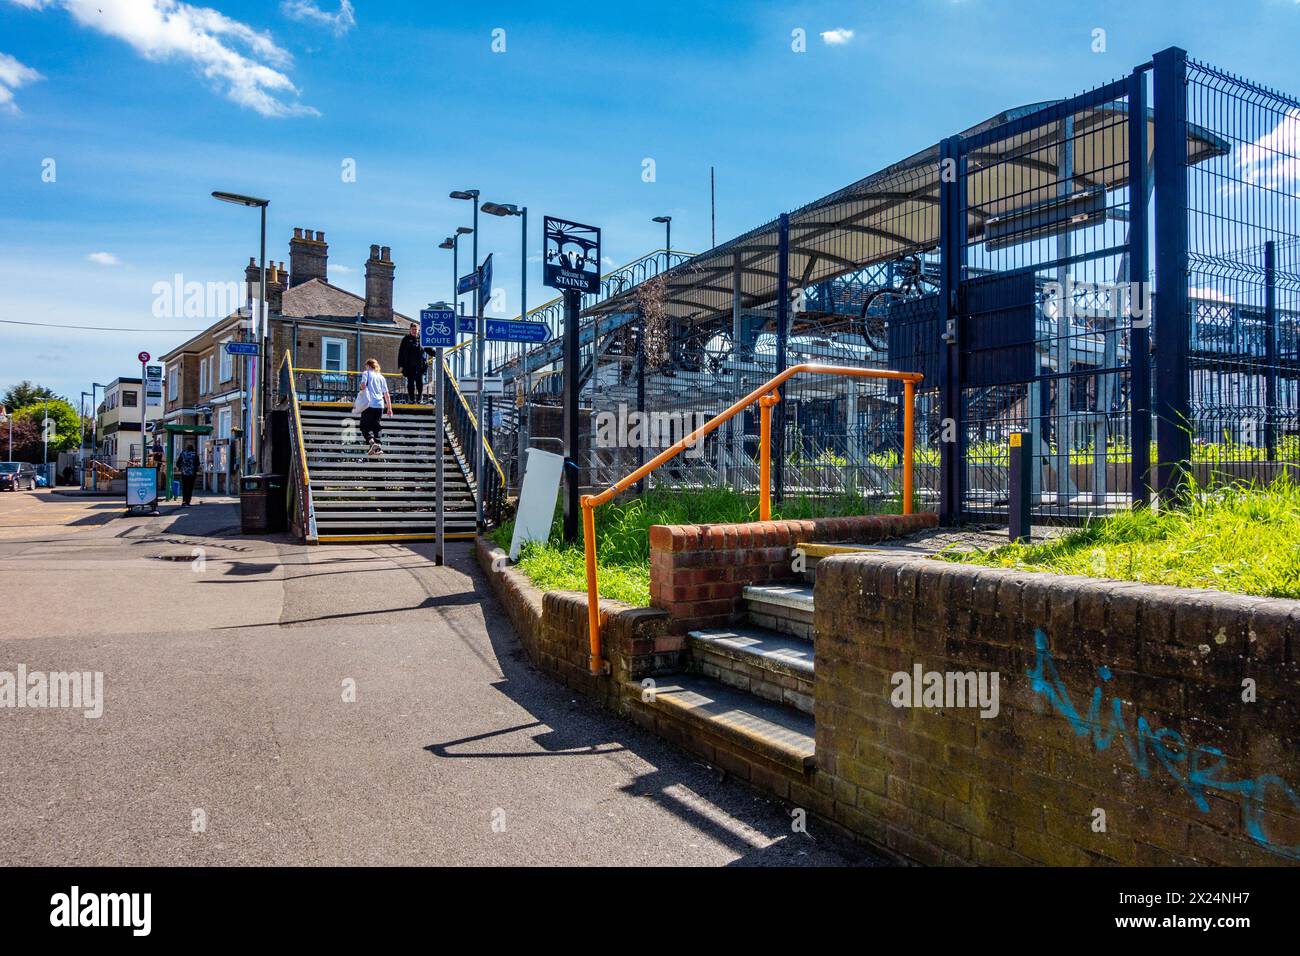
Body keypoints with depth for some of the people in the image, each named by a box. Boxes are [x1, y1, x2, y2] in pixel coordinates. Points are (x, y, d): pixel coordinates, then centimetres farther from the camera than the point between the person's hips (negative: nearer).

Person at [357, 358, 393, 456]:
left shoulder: (366, 373, 5)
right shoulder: (381, 377, 17)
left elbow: (363, 384, -15)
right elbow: (386, 394, 13)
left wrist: (362, 392, 5)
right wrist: (389, 408, 14)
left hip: (369, 404, -4)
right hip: (380, 405, 4)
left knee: (365, 425, 2)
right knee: (376, 426, 12)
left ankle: (372, 442, -20)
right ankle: (379, 447, 4)